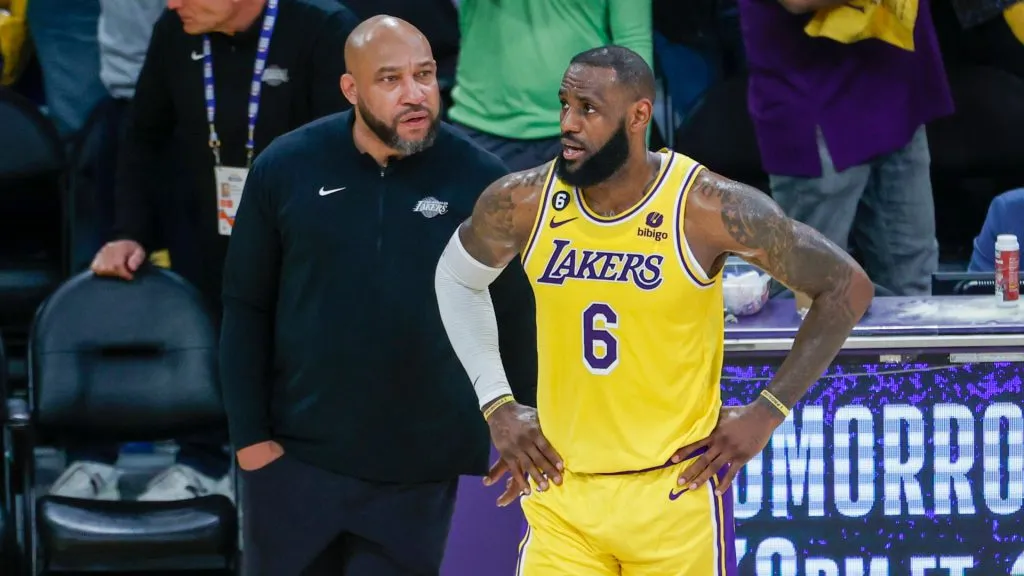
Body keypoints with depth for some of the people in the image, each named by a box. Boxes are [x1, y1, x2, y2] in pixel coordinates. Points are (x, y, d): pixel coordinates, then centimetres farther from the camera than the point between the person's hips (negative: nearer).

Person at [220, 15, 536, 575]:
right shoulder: (286, 168, -3)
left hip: (419, 473, -1)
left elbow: (516, 321, 1)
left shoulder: (479, 180, -6)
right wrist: (250, 436, -1)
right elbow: (246, 310, 3)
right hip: (295, 459, 1)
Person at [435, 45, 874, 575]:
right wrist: (497, 406, 11)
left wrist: (767, 412, -6)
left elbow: (847, 287, -4)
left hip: (677, 493, -2)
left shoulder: (709, 208, -14)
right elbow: (457, 278, 18)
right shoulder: (522, 204, -4)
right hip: (562, 495, 2)